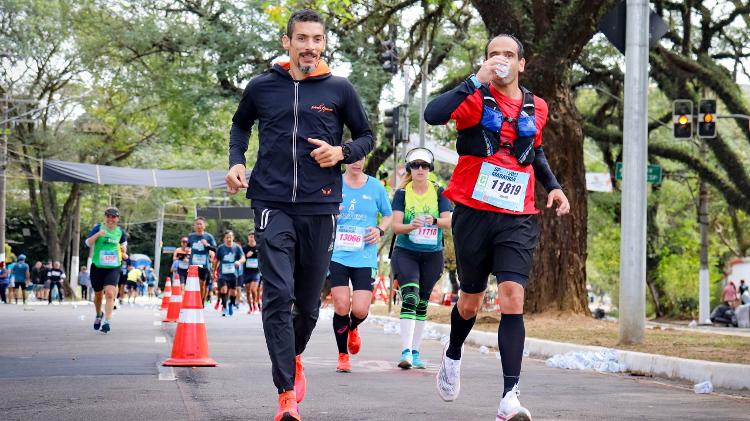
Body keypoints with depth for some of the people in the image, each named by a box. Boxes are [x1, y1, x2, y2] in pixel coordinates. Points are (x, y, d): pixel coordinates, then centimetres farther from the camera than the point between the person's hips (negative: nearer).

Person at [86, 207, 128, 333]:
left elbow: (123, 242, 27)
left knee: (110, 294, -19)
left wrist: (124, 253, 12)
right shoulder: (98, 228, -5)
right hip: (97, 266, 0)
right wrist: (97, 234, -28)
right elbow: (88, 243, -13)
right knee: (98, 294, 15)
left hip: (113, 267, 0)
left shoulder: (120, 231, 5)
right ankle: (99, 315, 43)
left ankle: (106, 322, -20)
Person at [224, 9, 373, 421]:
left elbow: (366, 136, 13)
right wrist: (236, 161, 7)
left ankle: (294, 357, 41)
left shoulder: (339, 89, 3)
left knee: (309, 302, 10)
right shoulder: (261, 87, 5)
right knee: (278, 295, -13)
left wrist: (342, 152, -7)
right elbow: (240, 124, 24)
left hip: (321, 207, 1)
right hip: (273, 205, -1)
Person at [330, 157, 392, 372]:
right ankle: (343, 355, 11)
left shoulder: (376, 187, 5)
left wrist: (380, 230, -2)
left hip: (364, 257, 1)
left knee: (360, 310, -8)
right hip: (337, 255, 0)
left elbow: (388, 215, 18)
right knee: (341, 305, -9)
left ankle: (352, 328, 31)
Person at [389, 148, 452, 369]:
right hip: (405, 253, -2)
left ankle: (415, 352, 21)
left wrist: (434, 221, -31)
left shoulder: (439, 193, 1)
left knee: (422, 303, 10)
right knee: (410, 299, -19)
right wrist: (412, 226, -32)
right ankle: (406, 352, -26)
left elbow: (448, 222, -10)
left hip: (432, 254, 2)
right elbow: (396, 226, -11)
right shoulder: (402, 193, -3)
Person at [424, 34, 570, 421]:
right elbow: (433, 114, -25)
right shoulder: (475, 99, -4)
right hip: (474, 214, -2)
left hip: (517, 219, 2)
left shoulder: (536, 108, 10)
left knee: (512, 298, -14)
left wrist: (553, 186, 14)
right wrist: (477, 81, -26)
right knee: (470, 301, 12)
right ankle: (453, 357, 45)